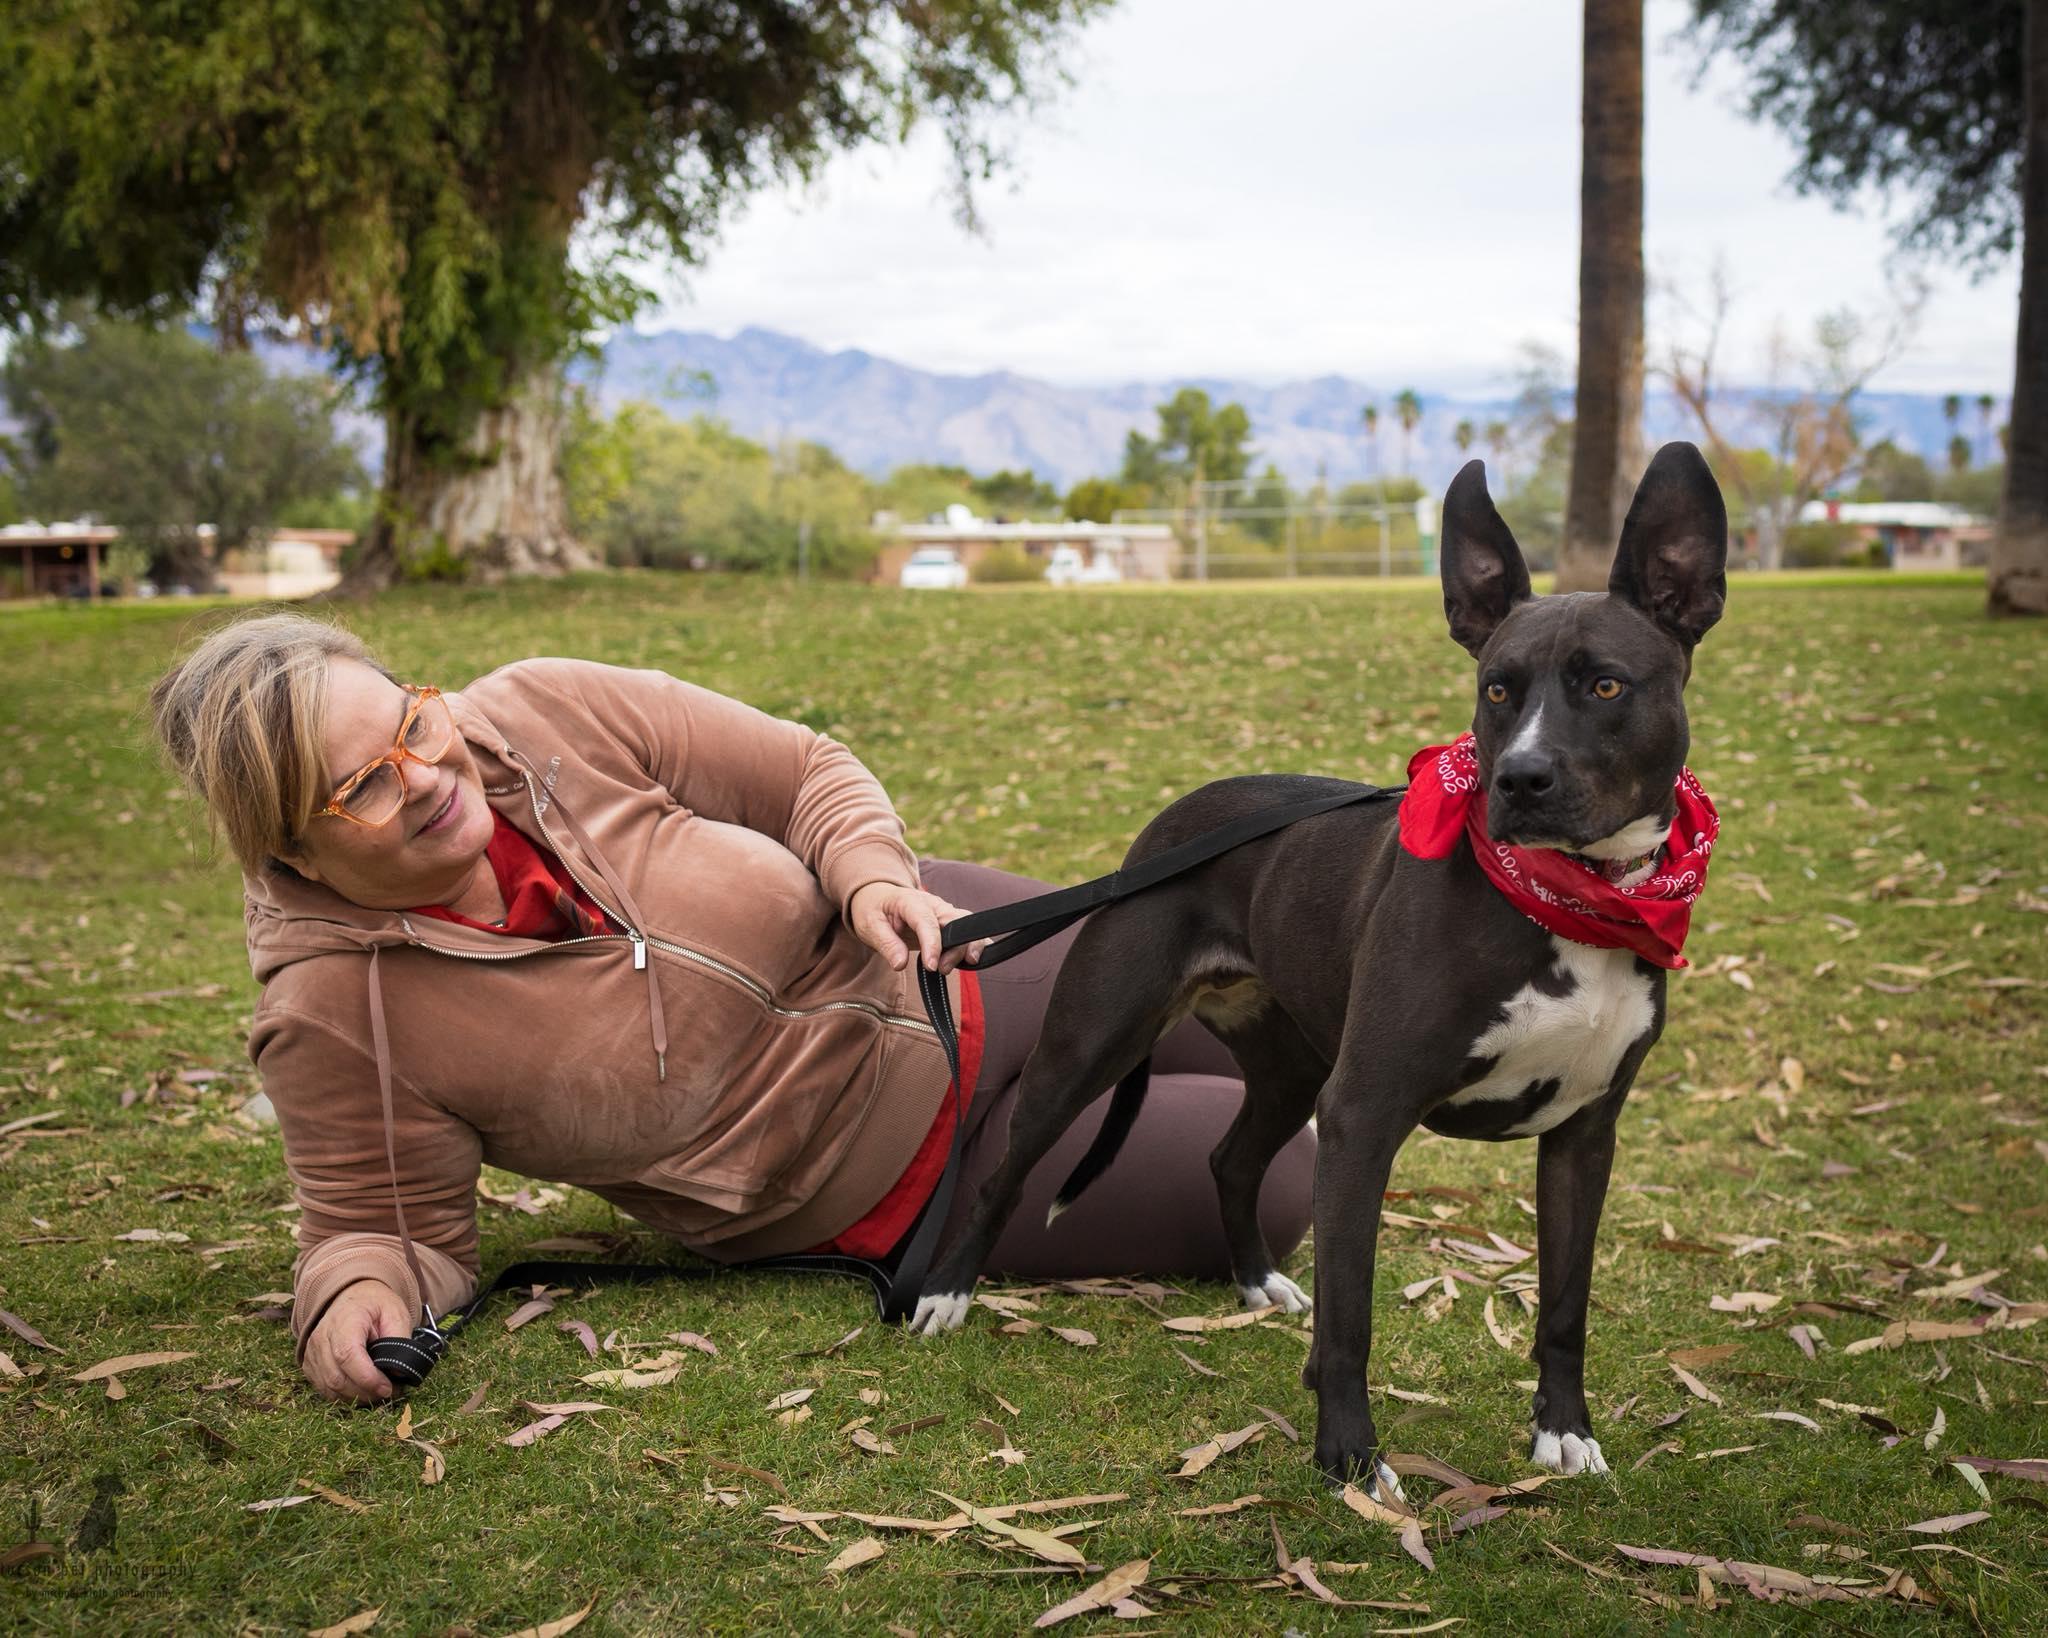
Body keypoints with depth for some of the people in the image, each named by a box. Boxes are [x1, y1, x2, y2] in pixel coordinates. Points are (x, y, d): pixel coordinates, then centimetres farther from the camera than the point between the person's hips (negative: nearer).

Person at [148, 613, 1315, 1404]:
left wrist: (874, 877, -26)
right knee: (1273, 1188, -5)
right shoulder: (334, 1015, -25)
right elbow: (400, 1228, -12)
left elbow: (806, 773, -7)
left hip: (929, 959, 4)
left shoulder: (550, 716, -20)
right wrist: (357, 1296, -35)